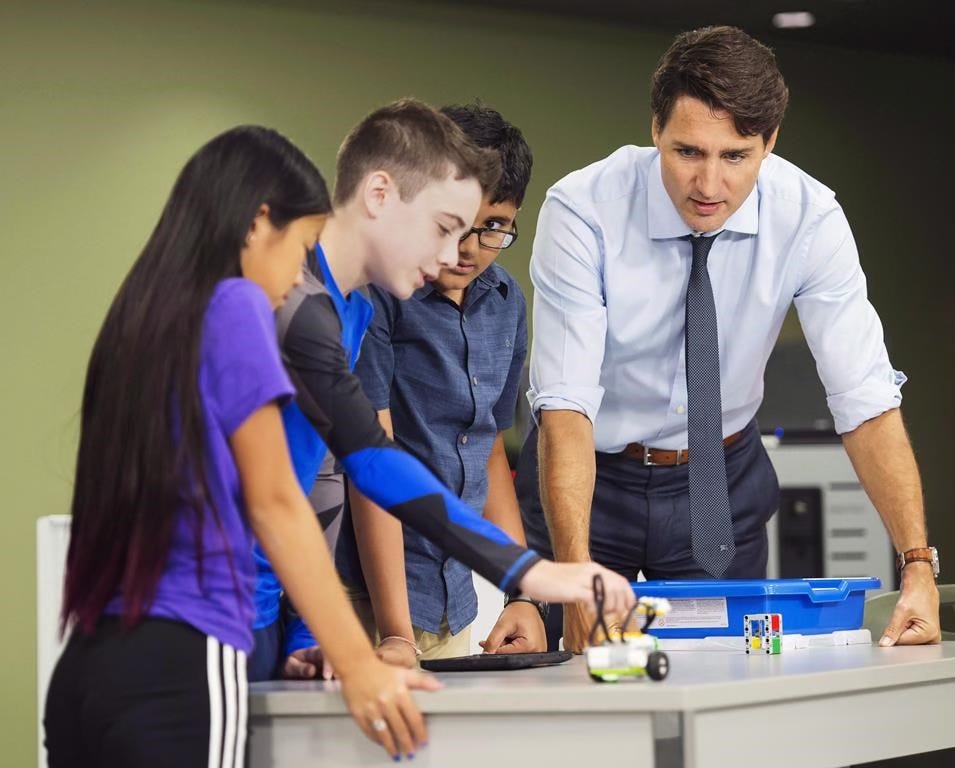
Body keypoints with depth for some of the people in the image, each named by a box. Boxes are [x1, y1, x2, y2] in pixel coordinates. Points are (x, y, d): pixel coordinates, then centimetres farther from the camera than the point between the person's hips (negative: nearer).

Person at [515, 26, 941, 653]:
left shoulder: (809, 217, -19)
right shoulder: (584, 210, -25)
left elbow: (867, 398, -21)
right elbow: (566, 405, -30)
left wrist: (918, 565, -33)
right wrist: (578, 577, -43)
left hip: (723, 480, 2)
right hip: (590, 478, -2)